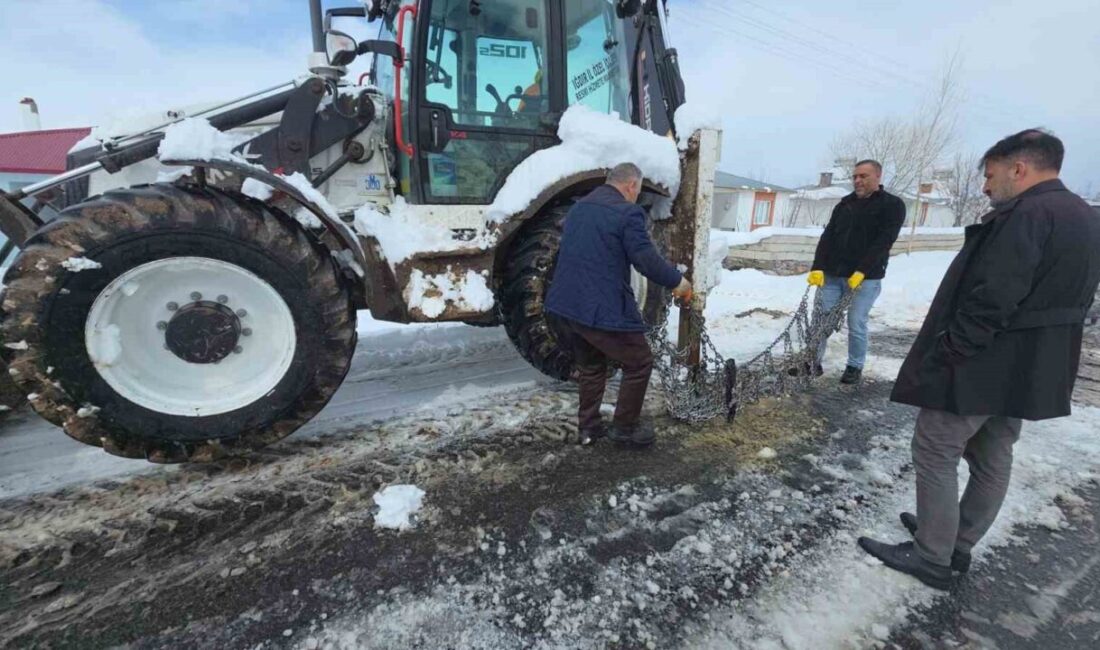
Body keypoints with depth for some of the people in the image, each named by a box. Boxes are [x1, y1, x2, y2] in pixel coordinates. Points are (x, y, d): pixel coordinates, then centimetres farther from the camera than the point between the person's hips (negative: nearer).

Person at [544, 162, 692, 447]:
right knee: (639, 364, 11)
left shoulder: (578, 208, 16)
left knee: (591, 366, 24)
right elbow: (647, 259, -14)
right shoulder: (628, 212, -9)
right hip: (602, 309, -8)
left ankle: (588, 427, 30)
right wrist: (677, 281, 3)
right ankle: (624, 427, 22)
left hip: (564, 305, 8)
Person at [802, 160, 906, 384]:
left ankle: (855, 367, 16)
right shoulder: (844, 204, 14)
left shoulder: (893, 205, 1)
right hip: (832, 275, 4)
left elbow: (883, 242, -10)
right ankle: (813, 362, 11)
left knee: (856, 325, 1)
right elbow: (827, 237, 6)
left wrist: (861, 272, -20)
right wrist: (818, 268, -7)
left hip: (865, 278, -4)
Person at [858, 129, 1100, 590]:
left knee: (935, 453, 0)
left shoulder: (1027, 214, -18)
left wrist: (943, 357, -20)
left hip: (981, 367, -10)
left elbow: (989, 301, -26)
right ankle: (958, 543, 31)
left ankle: (932, 557, 11)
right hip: (1031, 370, 10)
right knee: (992, 458, 16)